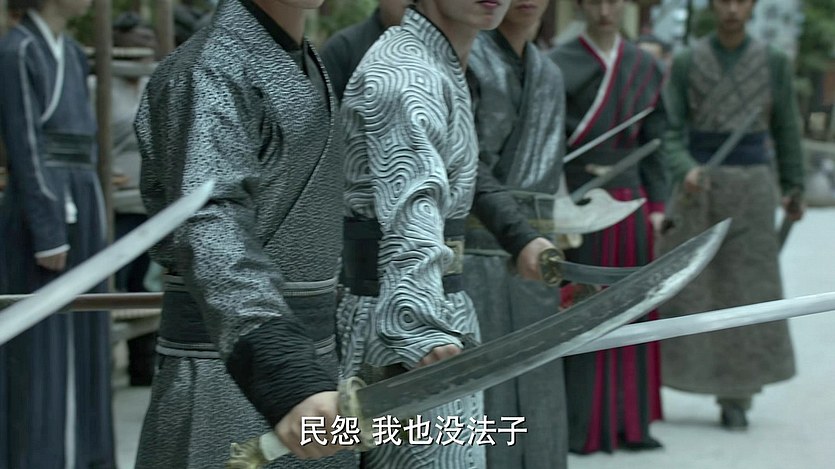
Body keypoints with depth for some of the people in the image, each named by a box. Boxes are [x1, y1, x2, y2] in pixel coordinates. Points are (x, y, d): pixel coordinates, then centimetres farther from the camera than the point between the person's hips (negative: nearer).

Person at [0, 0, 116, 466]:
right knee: (40, 350, -5)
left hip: (78, 208, 9)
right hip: (41, 215, -9)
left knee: (78, 346, 11)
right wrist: (47, 236, -19)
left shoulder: (71, 54, 17)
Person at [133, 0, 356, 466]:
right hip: (232, 379, -9)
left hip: (300, 357, 9)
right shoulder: (215, 69, -17)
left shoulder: (304, 63, 13)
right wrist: (285, 380, -47)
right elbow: (209, 229, -32)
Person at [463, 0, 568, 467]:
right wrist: (520, 238, -30)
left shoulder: (550, 74, 16)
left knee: (536, 417, 7)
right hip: (472, 254, -7)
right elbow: (467, 168, -18)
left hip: (530, 259, 7)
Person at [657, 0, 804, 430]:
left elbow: (786, 130, 12)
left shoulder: (774, 63, 6)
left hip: (753, 185, 1)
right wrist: (684, 170, -20)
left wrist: (794, 188, 11)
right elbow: (672, 131, -2)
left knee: (746, 289, -1)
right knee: (681, 287, -1)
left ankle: (735, 398, 6)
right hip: (699, 184, -1)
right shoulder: (687, 63, 3)